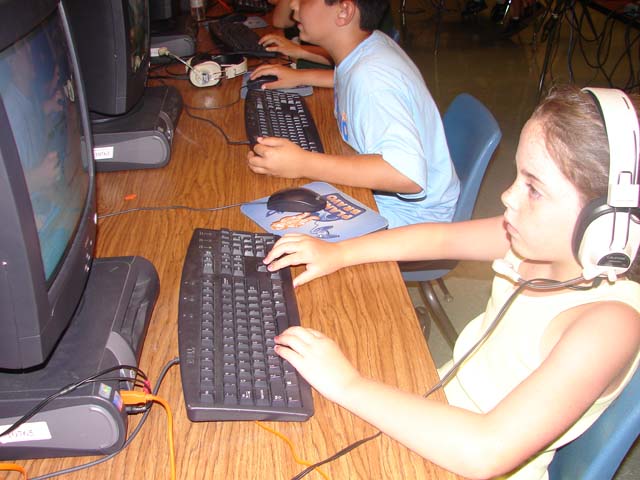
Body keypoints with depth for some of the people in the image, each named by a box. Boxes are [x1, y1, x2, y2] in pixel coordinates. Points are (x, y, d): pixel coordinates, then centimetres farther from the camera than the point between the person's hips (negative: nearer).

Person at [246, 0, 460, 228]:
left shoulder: (371, 78, -30)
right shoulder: (370, 43, -3)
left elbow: (407, 174, -41)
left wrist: (303, 164, -39)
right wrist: (299, 77, 15)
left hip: (410, 212, -8)